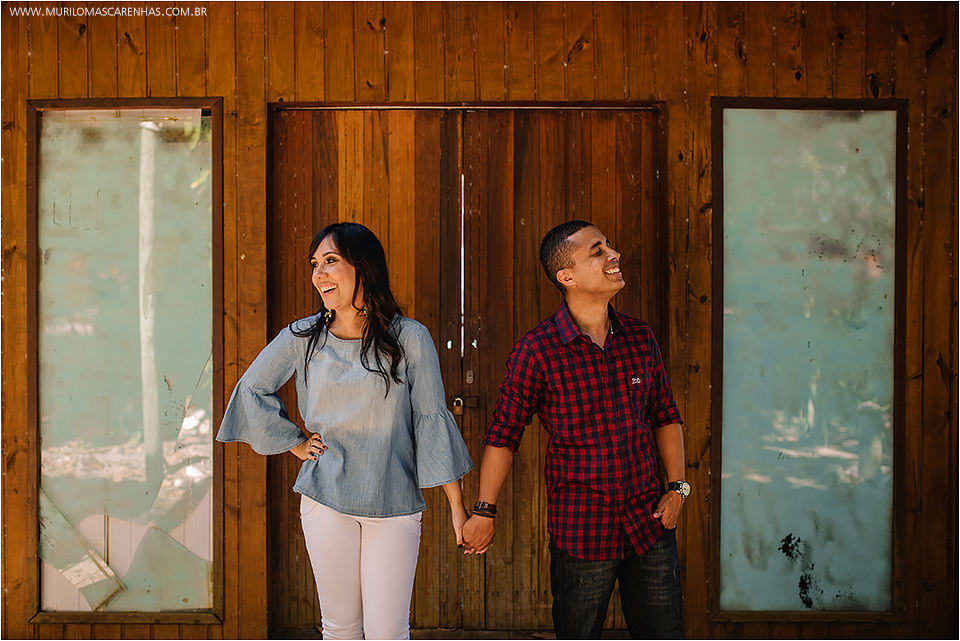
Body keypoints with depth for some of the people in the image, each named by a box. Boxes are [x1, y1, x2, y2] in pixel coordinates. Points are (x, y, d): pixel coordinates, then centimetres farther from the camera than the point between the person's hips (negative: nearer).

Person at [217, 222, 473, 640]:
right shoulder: (302, 338, 1)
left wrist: (457, 506, -4)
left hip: (394, 503, -2)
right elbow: (252, 389, 16)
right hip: (325, 499, 2)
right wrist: (294, 443, 8)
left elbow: (432, 418, -4)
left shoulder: (409, 338, -5)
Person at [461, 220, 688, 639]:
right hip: (581, 533, -4)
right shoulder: (537, 352, -11)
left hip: (650, 525, 4)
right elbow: (503, 434, -4)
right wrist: (484, 511, -3)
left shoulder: (640, 338, 2)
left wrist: (677, 487, 6)